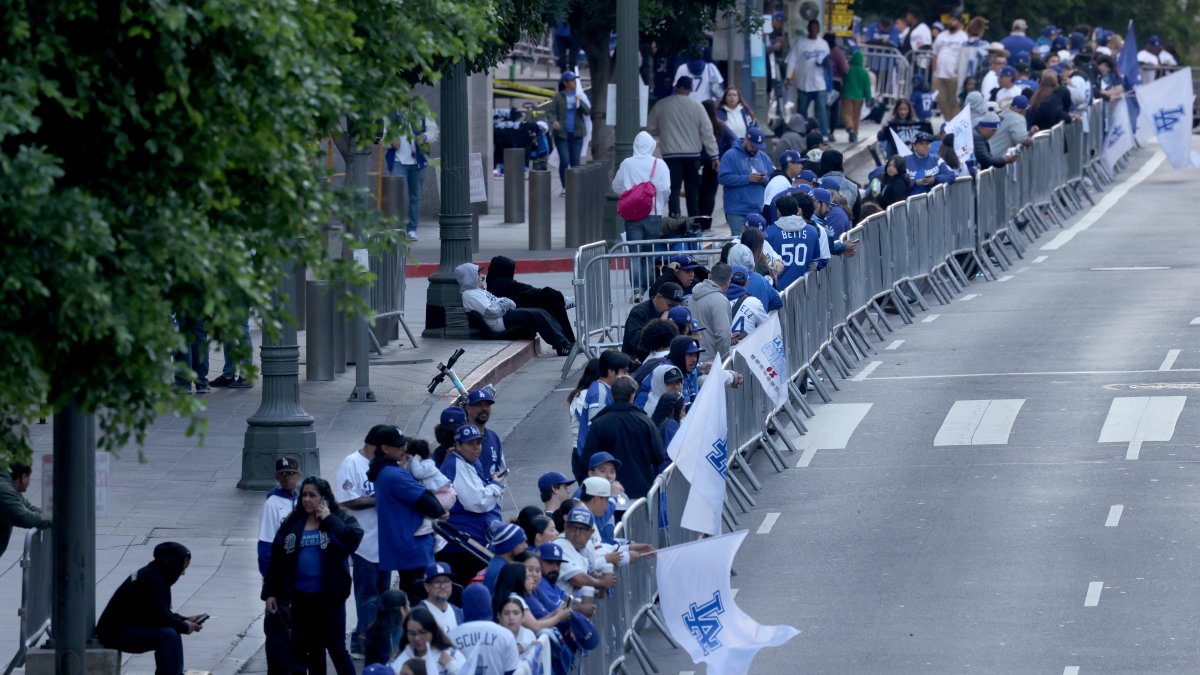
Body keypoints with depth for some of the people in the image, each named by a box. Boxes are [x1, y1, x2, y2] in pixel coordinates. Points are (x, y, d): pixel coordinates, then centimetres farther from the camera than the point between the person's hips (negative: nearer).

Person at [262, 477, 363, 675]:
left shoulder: (341, 519, -4)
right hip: (301, 597, 4)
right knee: (313, 650, 14)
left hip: (329, 597, -4)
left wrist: (329, 520, -18)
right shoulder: (293, 524, 5)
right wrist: (270, 592, 4)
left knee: (336, 648, -1)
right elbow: (276, 559, 7)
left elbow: (353, 539, -24)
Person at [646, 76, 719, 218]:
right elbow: (707, 133, -2)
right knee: (693, 190, 13)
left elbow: (650, 130, 8)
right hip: (692, 155, 1)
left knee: (673, 190, -3)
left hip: (670, 154, -1)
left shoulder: (660, 106, -1)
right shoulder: (696, 107, -2)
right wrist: (714, 155, 2)